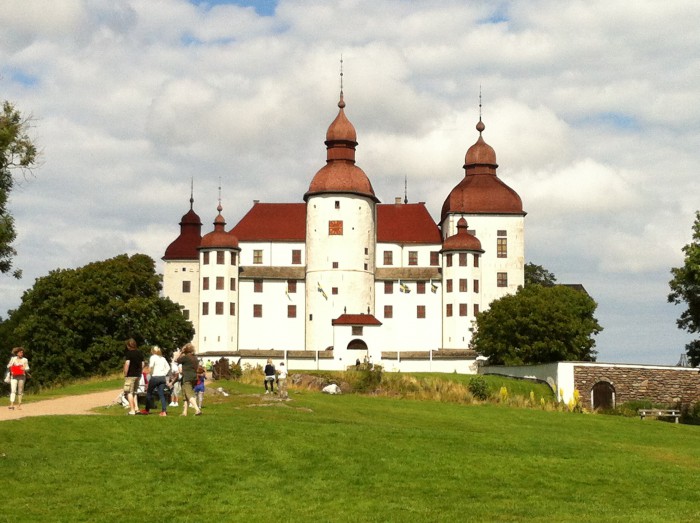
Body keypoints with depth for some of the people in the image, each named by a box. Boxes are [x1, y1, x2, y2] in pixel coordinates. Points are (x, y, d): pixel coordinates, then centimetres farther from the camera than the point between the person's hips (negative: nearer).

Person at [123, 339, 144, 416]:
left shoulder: (129, 353, -11)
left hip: (130, 375, -7)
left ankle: (132, 410, -4)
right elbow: (142, 364, 13)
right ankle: (136, 408, 14)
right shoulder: (140, 353, 10)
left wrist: (125, 374, -12)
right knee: (134, 392, 19)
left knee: (129, 392, -1)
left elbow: (127, 364, -19)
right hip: (138, 375, 7)